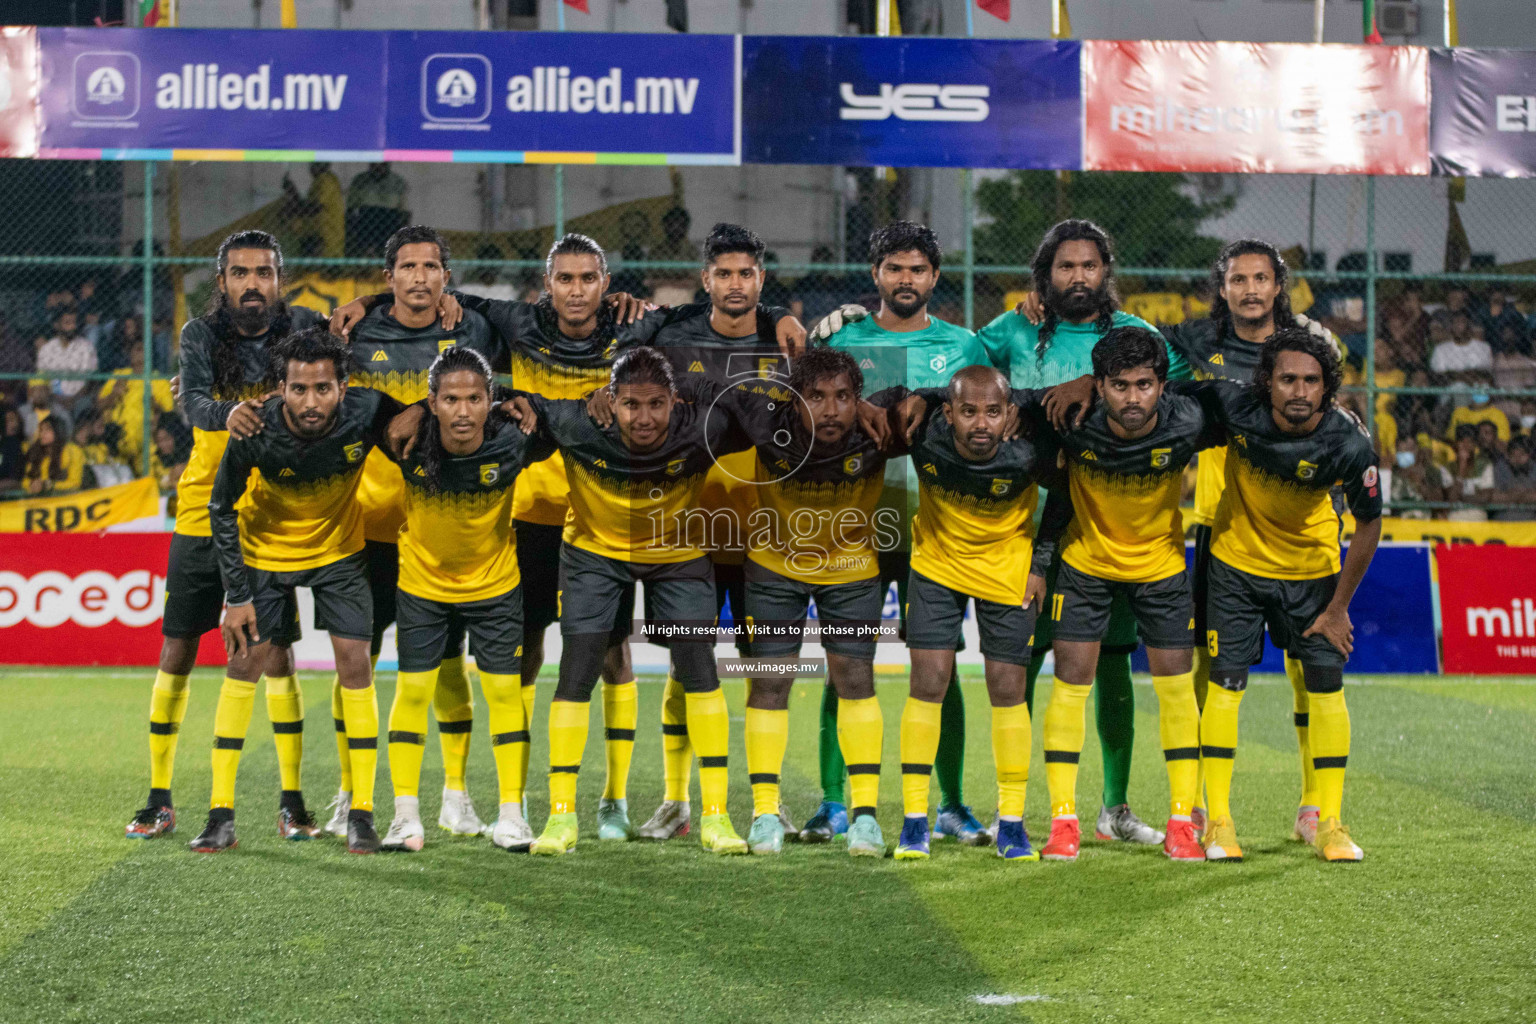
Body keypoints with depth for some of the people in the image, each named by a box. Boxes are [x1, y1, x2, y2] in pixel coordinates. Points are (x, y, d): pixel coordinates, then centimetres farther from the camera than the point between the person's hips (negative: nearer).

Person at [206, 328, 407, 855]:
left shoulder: (368, 412, -29)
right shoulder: (255, 431, -29)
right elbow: (222, 509, -14)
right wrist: (236, 597, -14)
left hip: (339, 548, 1)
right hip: (265, 549, -1)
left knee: (355, 663, -8)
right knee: (245, 662, -5)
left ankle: (361, 813, 1)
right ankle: (221, 815, 1)